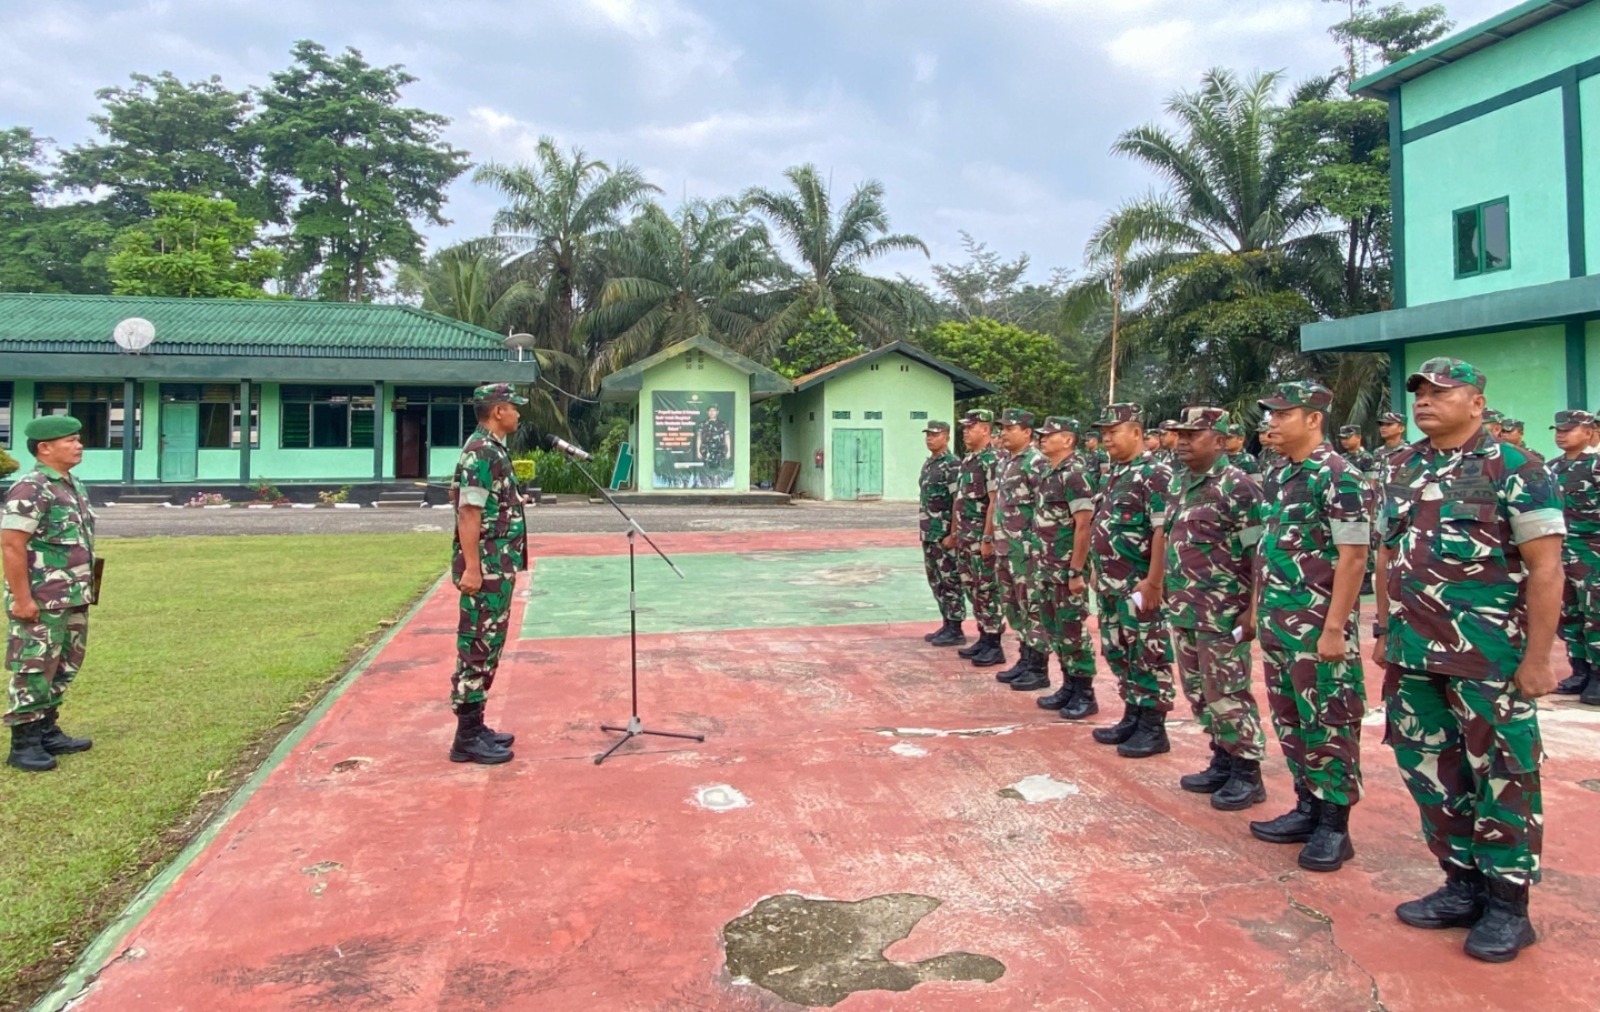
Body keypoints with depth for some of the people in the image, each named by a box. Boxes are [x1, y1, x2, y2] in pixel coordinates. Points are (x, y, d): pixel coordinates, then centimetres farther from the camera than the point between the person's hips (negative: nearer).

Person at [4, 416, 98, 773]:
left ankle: (48, 733, 27)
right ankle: (24, 745, 8)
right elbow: (11, 545, -19)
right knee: (32, 671, 0)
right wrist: (22, 598, -21)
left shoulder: (72, 484, 12)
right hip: (40, 602, -9)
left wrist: (83, 589, 17)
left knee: (62, 669, 16)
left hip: (72, 600, 9)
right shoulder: (30, 488, -16)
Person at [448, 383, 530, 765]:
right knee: (478, 647, -4)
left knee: (487, 646, 15)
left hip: (499, 566, 10)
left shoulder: (494, 449, 14)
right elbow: (468, 512, -22)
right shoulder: (480, 452, -16)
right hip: (486, 567, -10)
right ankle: (467, 738, 3)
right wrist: (471, 568, -25)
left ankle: (475, 726, 23)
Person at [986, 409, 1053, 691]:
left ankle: (1039, 669, 6)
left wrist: (1038, 546, -19)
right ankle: (1025, 660, 25)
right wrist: (989, 536, 20)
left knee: (1033, 609, -1)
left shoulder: (1037, 463, -14)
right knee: (1013, 607, 15)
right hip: (1004, 548, 9)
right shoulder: (1003, 462, 14)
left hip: (1027, 549, -9)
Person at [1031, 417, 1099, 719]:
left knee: (1073, 630, -1)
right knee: (1054, 628, 14)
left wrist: (1076, 571, -21)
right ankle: (1069, 687, 25)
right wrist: (1044, 563, 17)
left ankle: (1085, 695, 9)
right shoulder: (1052, 473, 12)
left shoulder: (1075, 474, -16)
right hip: (1048, 567, 9)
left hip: (1068, 569, -9)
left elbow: (1083, 527, -20)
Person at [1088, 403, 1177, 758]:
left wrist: (1153, 581, -23)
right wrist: (1099, 571, 19)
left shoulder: (1155, 474, -14)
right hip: (1112, 585, 9)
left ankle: (1153, 729, 9)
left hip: (1139, 586, -9)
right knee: (1119, 654, 15)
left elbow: (1163, 531, -20)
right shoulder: (1115, 473, 14)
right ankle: (1132, 719, 26)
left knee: (1148, 657, 0)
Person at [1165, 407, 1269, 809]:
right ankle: (1222, 763, 28)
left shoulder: (1237, 486, -13)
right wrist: (1170, 593, 17)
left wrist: (1253, 608, -17)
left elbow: (1260, 551, -14)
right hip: (1184, 610, 8)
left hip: (1223, 613, -8)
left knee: (1227, 694, -1)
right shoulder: (1178, 483, 12)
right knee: (1199, 692, 15)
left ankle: (1248, 775, 12)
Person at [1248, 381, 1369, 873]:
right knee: (1289, 718, 15)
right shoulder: (1280, 475, 12)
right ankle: (1308, 808, 27)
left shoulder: (1339, 476, -13)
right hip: (1277, 621, 9)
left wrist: (1335, 627, -20)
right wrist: (1257, 609, 16)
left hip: (1317, 625, -8)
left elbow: (1353, 557, -17)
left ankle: (1334, 825, 11)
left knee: (1327, 722, 1)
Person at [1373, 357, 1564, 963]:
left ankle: (1507, 904, 17)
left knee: (1501, 780, 4)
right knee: (1430, 772, 13)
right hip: (1414, 658, 6)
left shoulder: (1514, 470, -7)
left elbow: (1545, 567, -10)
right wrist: (1384, 633, 13)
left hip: (1489, 660, -6)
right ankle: (1462, 885, 28)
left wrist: (1537, 657, -14)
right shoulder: (1401, 469, 10)